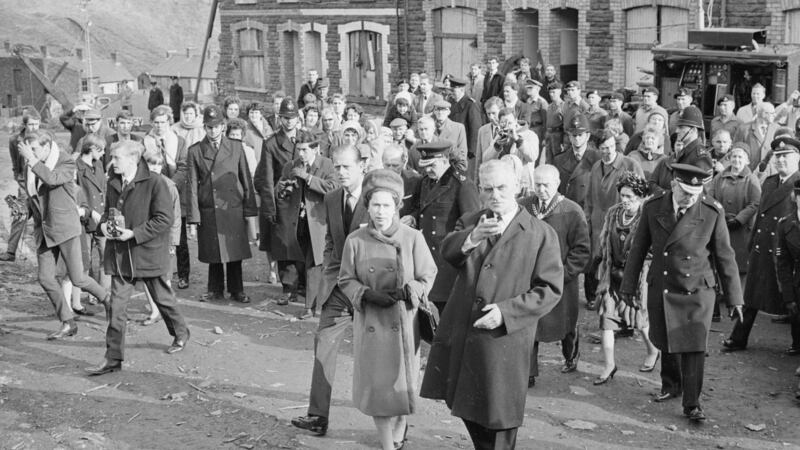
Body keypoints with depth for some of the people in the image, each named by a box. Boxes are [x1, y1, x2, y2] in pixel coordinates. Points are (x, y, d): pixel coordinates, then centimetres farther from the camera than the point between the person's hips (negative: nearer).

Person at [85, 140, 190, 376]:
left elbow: (165, 219, -17)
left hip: (149, 253, -5)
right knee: (116, 306, 0)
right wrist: (104, 224, -2)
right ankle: (113, 358, 5)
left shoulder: (154, 182, -16)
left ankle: (181, 334, 40)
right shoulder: (113, 183, 5)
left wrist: (134, 233, -22)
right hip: (120, 255, 5)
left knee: (163, 299, 14)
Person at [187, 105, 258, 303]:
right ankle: (216, 290, 20)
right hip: (209, 213, 0)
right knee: (213, 255, 5)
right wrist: (192, 219, -4)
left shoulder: (236, 147, 6)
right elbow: (192, 187, 1)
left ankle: (236, 290, 18)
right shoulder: (195, 151, 3)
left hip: (234, 210, 1)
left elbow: (247, 181, 8)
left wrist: (250, 212, 3)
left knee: (235, 253, 4)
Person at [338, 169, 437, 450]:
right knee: (377, 386, 3)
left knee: (402, 384, 7)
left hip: (403, 322, 0)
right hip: (370, 322, 1)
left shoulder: (413, 238, -7)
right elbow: (346, 280, 3)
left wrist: (407, 291, -20)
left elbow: (427, 278, -1)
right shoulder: (355, 241, -4)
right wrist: (367, 294, -15)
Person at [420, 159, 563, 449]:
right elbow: (448, 252, -11)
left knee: (499, 417, 4)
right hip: (460, 336, 4)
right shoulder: (469, 223, 9)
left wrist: (506, 312, -18)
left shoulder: (542, 234, -2)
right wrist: (473, 237, -33)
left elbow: (550, 289, -7)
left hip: (504, 342, -4)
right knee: (465, 406, 16)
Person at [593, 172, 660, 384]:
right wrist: (603, 269, 10)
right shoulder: (613, 214, 3)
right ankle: (609, 365, 8)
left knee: (640, 318, 9)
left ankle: (652, 351, 38)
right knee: (606, 316, -1)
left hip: (637, 276, -4)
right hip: (613, 275, 5)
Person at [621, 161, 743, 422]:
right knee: (666, 342, 14)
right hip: (661, 289, 2)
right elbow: (638, 249, 4)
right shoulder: (652, 207, -6)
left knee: (694, 347, -6)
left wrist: (734, 298, -1)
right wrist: (629, 287, 6)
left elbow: (725, 256, -3)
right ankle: (671, 385, 39)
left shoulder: (713, 212, -10)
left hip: (697, 291, -2)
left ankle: (692, 404, 6)